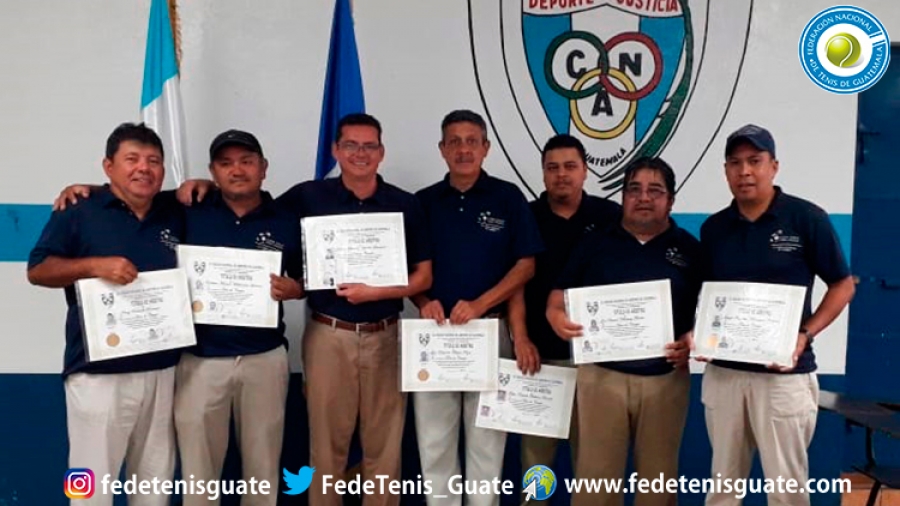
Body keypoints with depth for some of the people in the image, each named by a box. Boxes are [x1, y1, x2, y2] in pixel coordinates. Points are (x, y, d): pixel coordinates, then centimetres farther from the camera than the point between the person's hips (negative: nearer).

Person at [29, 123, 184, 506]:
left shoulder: (176, 213, 10)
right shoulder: (78, 211, -2)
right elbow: (37, 270, -2)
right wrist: (94, 265, -19)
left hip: (163, 369, 4)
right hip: (98, 371, -4)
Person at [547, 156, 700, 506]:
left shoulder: (690, 248, 7)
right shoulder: (594, 244, 7)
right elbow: (557, 299, 6)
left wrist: (695, 339, -13)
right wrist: (557, 318, -16)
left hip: (666, 378, 1)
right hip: (602, 374, 0)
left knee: (659, 474, 13)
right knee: (596, 472, 4)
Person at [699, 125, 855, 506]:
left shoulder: (807, 218, -6)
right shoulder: (713, 228, 6)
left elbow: (842, 286, 0)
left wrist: (805, 335, -14)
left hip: (785, 373, -3)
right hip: (722, 371, 4)